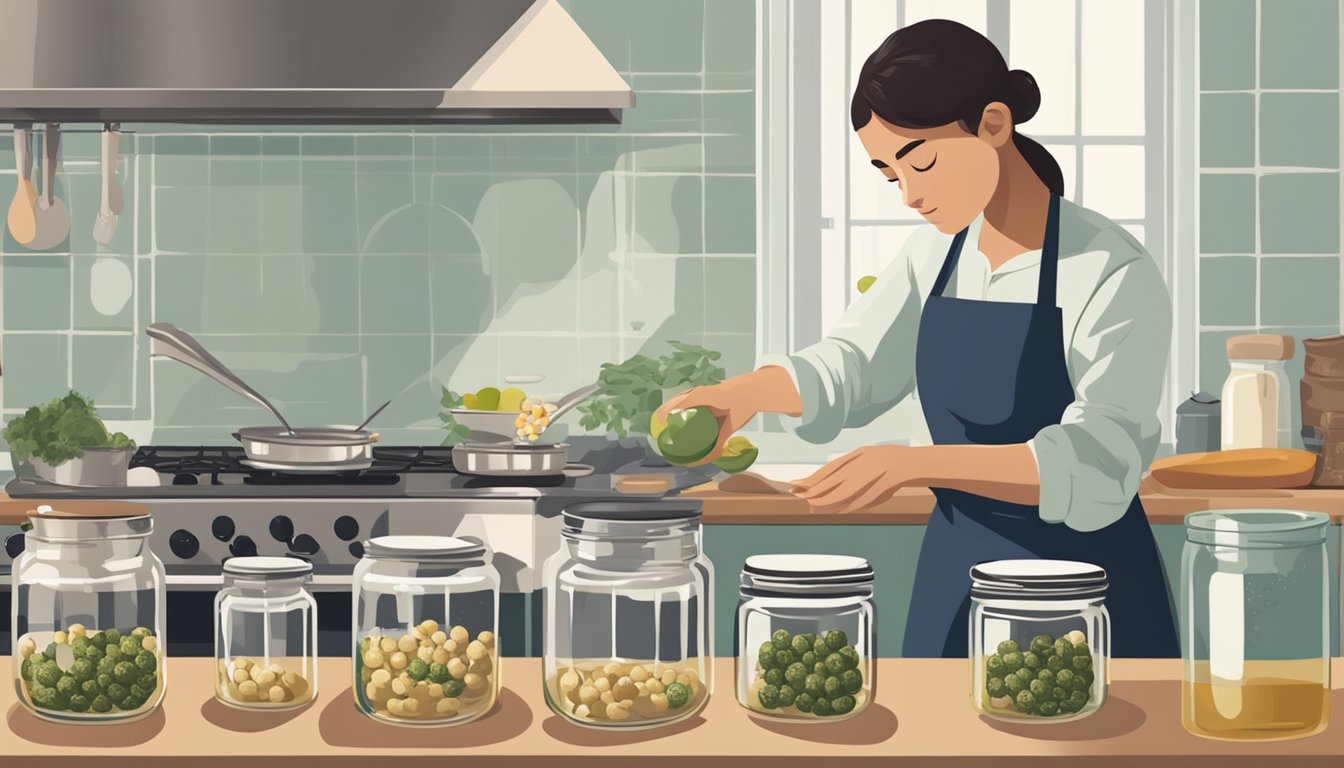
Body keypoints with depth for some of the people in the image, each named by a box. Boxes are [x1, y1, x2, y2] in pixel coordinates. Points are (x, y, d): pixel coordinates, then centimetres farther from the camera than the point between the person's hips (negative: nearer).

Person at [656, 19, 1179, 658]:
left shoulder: (1112, 273, -18)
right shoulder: (935, 255, 2)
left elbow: (1097, 466, -25)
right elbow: (849, 368, 10)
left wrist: (914, 463, -35)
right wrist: (746, 393, -12)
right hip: (954, 577, 6)